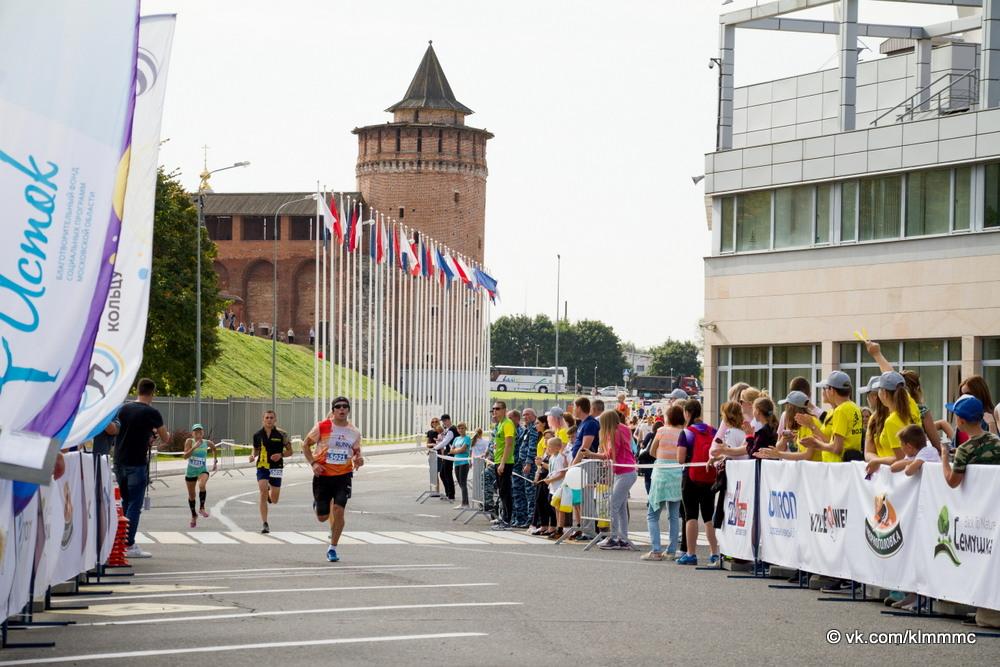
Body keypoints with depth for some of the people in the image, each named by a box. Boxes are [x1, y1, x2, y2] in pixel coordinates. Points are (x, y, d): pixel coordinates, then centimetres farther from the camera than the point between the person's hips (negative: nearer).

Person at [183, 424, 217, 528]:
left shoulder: (207, 443, -4)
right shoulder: (189, 441, -10)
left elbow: (214, 449, 19)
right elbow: (185, 456, -20)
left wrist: (215, 462, 16)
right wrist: (194, 447, -31)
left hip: (202, 470, -1)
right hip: (190, 471, 1)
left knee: (202, 485, -34)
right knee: (191, 495, 13)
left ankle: (202, 508, -18)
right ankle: (194, 515, 35)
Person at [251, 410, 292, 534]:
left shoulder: (281, 434, -3)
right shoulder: (258, 435, 3)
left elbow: (289, 451, 3)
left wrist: (281, 455, -16)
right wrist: (253, 456, -3)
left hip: (276, 468, 0)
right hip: (262, 467, 0)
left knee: (274, 500, 5)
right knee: (263, 492, -17)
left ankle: (270, 492, 44)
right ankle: (264, 523, -11)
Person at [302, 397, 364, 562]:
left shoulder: (354, 432, 3)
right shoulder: (322, 427, -6)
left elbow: (357, 451, 17)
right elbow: (306, 445, 2)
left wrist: (358, 459, -7)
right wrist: (313, 463, -11)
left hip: (343, 475, 1)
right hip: (323, 474, -1)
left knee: (338, 510, -16)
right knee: (322, 517, 4)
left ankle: (332, 548, -2)